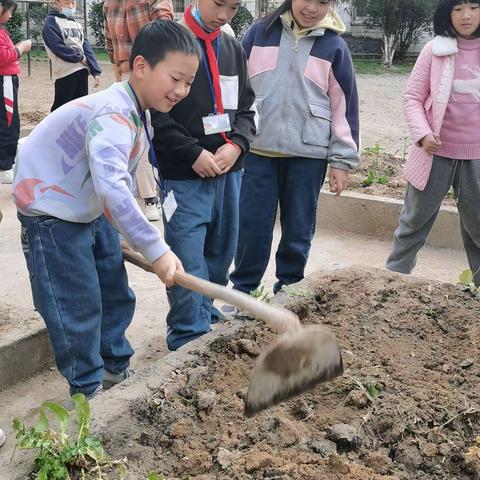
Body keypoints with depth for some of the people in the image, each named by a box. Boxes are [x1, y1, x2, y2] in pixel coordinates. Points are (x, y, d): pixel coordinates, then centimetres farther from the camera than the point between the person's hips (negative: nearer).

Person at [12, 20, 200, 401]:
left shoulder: (135, 112, 0)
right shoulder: (113, 116, -31)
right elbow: (112, 188, -44)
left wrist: (120, 235, 14)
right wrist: (156, 249, -45)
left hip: (92, 209, 10)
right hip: (53, 212, -9)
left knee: (116, 293, 15)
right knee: (78, 307, -4)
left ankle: (117, 367, 34)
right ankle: (88, 390, 14)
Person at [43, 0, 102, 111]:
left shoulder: (76, 23, 18)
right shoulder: (51, 21, -1)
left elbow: (86, 47, 11)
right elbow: (58, 47, -13)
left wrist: (95, 71, 0)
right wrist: (80, 57, -5)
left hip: (82, 71, 6)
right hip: (65, 72, -6)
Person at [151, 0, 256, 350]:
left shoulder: (234, 48, 10)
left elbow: (245, 107, 14)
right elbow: (155, 113, -11)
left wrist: (237, 143, -5)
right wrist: (193, 153, -15)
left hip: (229, 171, 6)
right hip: (183, 176, -6)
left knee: (221, 255, 14)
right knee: (188, 260, -6)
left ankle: (205, 318, 31)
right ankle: (190, 338, 6)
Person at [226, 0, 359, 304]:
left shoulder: (334, 45, 3)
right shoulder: (261, 32, 4)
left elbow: (345, 104, 3)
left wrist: (342, 159, -1)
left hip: (309, 153, 0)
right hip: (258, 149, 1)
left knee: (299, 227, 7)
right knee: (252, 225, 4)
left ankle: (289, 289, 24)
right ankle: (244, 290, 19)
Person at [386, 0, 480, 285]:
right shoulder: (435, 50, -3)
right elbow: (413, 98, 0)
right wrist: (423, 134, -15)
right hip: (436, 153, -1)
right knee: (415, 220, 11)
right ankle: (394, 276, 26)